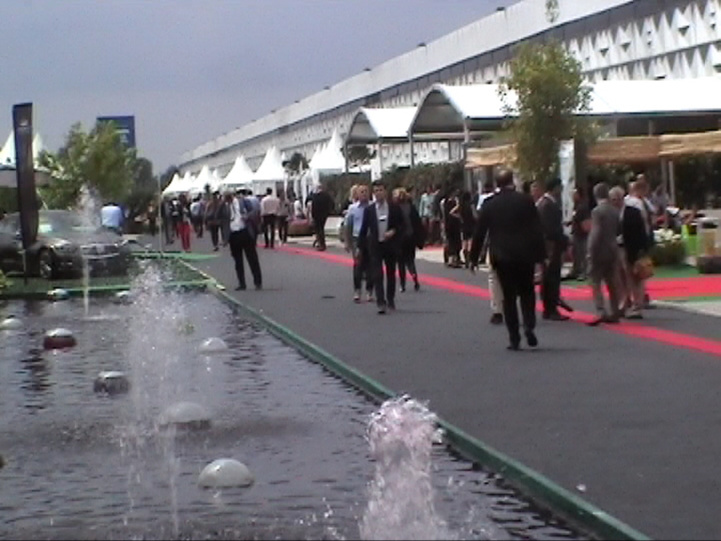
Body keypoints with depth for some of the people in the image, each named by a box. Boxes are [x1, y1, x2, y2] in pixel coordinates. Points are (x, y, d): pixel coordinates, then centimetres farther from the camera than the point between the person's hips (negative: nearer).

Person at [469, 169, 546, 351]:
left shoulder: (489, 205, 0)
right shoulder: (526, 201, -3)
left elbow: (479, 233, 2)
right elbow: (537, 229, -4)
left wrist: (474, 258, 10)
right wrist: (541, 254, 0)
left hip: (502, 257, 0)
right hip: (524, 255, 0)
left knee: (509, 296, 6)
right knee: (527, 292, 14)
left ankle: (514, 338, 3)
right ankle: (529, 326, -6)